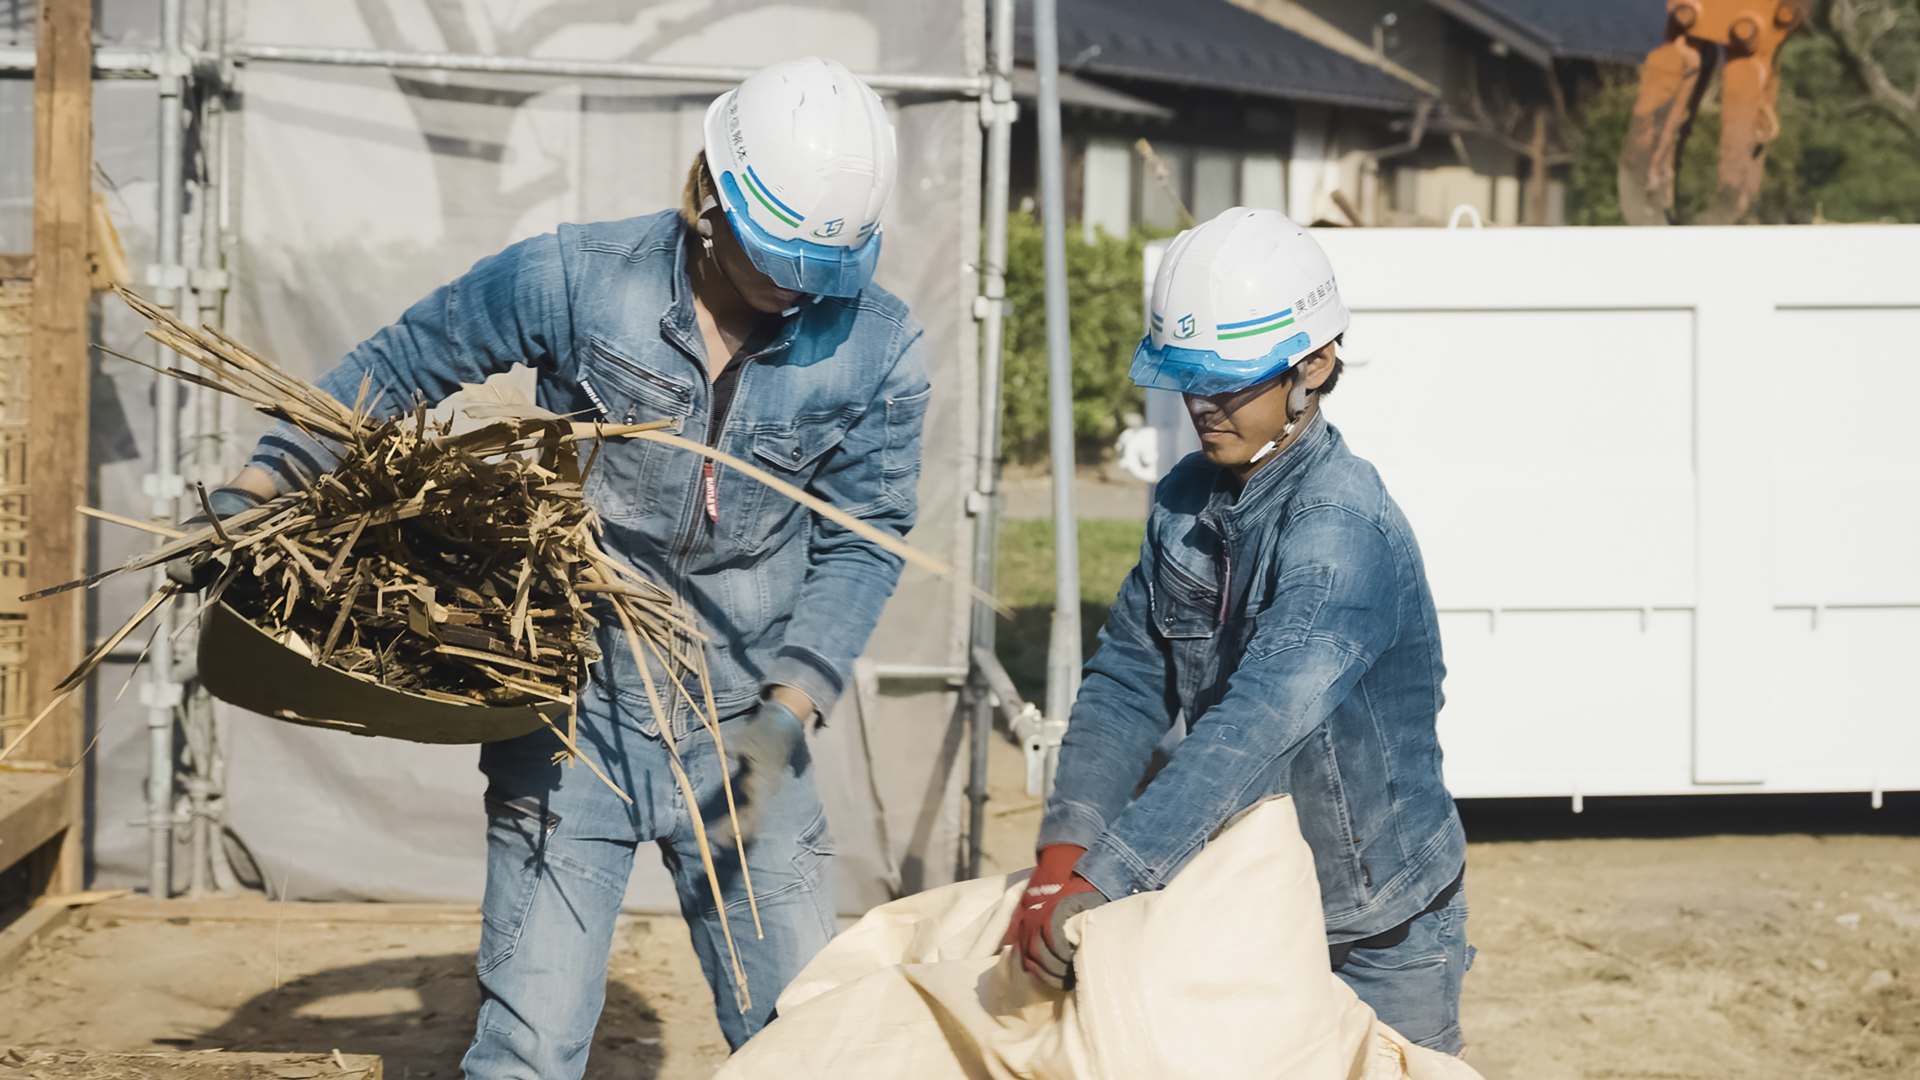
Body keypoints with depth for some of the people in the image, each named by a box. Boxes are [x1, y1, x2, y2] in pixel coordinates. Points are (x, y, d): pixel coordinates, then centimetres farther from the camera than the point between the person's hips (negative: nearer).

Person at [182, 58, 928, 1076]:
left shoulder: (876, 350, -4)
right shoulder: (577, 280, -9)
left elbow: (861, 545, 1)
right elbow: (397, 364, 5)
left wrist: (786, 714, -10)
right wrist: (258, 486, -1)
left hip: (741, 730, 2)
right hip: (570, 719, -1)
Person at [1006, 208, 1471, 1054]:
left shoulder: (1344, 530, -27)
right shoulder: (1187, 501, -1)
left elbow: (1260, 722, -40)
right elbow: (1129, 678, -4)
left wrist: (1099, 881, -48)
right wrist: (1066, 845, -22)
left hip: (1381, 931, -6)